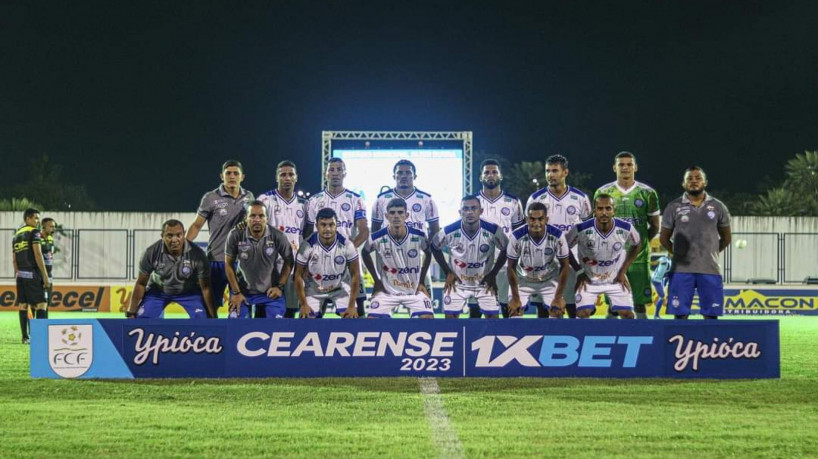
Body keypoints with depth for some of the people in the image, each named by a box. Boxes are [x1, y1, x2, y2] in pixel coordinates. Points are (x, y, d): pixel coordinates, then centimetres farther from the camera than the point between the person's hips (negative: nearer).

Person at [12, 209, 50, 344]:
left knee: (23, 305, 7)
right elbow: (38, 255, -14)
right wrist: (45, 276, -14)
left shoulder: (16, 235, 17)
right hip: (33, 274, -7)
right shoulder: (34, 232, -6)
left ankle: (25, 337, 7)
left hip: (20, 275, 7)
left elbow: (14, 259, 17)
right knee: (41, 303, -6)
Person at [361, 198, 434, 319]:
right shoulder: (377, 238, -16)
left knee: (427, 317, -14)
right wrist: (376, 280, 4)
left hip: (414, 290, 0)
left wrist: (421, 281, 4)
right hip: (387, 290, 0)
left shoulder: (419, 236, -14)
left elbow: (428, 254, 8)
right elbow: (365, 253, 6)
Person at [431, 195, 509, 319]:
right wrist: (447, 272, -3)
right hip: (457, 282, 0)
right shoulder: (450, 231, -21)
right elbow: (435, 247, 0)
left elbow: (505, 250, -2)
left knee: (493, 316, -3)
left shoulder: (492, 231, -21)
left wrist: (493, 274, -4)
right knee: (450, 316, -3)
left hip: (485, 282, 0)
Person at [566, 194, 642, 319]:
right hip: (589, 279, -2)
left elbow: (636, 246, 3)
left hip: (616, 279, 2)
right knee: (582, 313, -13)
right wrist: (578, 271, -7)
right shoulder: (582, 229, -25)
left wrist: (623, 271, 0)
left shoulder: (625, 228, -19)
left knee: (628, 314, -1)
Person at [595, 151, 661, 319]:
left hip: (639, 258, 0)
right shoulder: (603, 192, 5)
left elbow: (655, 226, 11)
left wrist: (641, 242, 3)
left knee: (640, 305, 1)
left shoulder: (647, 193, 4)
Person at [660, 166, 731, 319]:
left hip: (710, 269, 1)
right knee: (680, 314, -1)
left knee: (711, 315, 1)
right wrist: (677, 253, 3)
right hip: (681, 270, -1)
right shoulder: (673, 207, 4)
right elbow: (664, 238, 10)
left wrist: (710, 253, 10)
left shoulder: (718, 207, 8)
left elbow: (726, 238, 16)